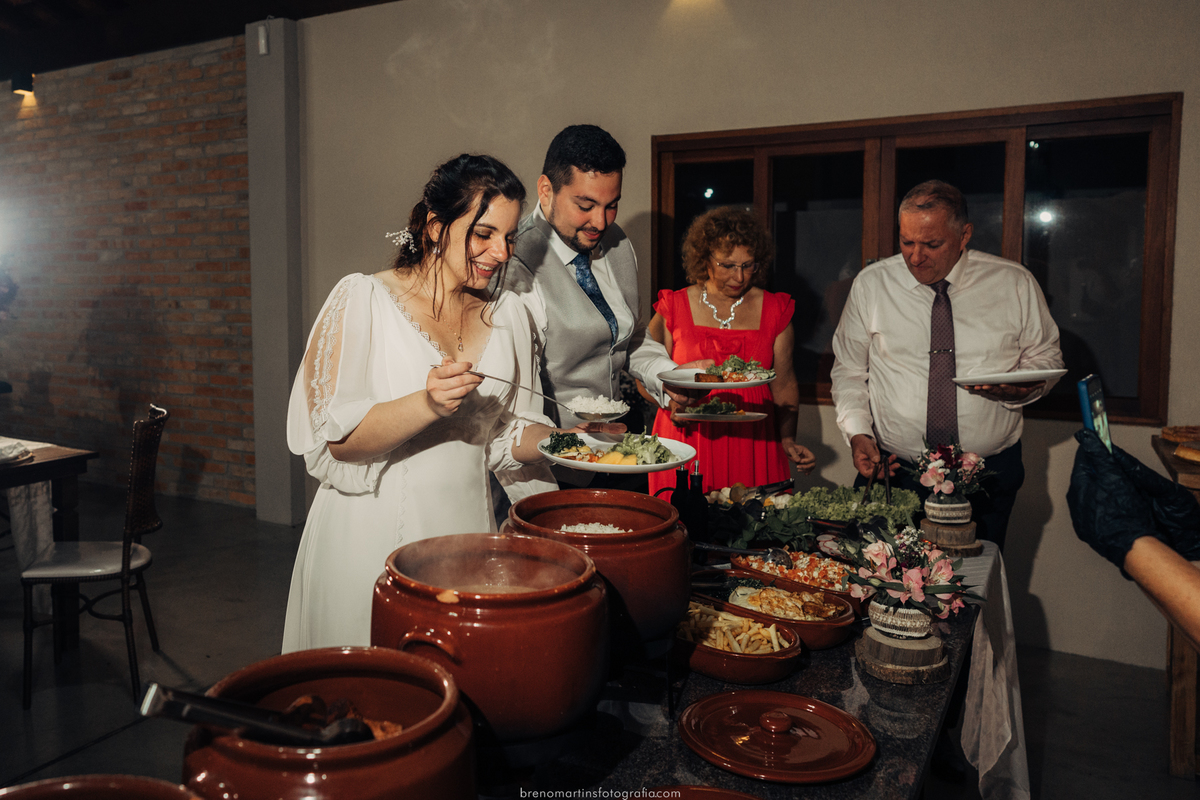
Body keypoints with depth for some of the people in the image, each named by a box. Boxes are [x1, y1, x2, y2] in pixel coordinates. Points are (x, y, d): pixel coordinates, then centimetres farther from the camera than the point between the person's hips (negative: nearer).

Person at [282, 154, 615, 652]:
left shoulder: (509, 316, 8)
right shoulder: (362, 299, -7)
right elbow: (336, 439, -14)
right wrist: (427, 405, -28)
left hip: (466, 530, 4)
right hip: (372, 539, -4)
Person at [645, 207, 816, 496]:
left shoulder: (775, 310, 8)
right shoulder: (674, 307, 3)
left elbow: (783, 384, 10)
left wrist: (788, 440, -1)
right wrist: (671, 405, -13)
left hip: (753, 440, 1)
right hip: (688, 441, -1)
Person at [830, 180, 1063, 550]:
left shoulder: (1015, 283, 0)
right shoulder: (871, 284, 0)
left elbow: (1046, 357, 11)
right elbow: (849, 370, 7)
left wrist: (1019, 385, -12)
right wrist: (857, 432, -8)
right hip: (894, 469, 0)